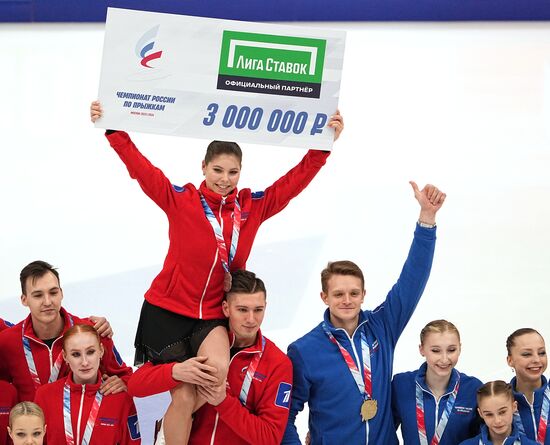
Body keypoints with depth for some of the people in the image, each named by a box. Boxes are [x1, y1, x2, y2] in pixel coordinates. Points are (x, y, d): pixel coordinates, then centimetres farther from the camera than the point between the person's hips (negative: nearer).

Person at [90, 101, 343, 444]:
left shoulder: (252, 206, 4)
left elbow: (293, 182, 2)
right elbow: (140, 167, -7)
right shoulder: (180, 200, -3)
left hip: (213, 315, 2)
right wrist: (113, 130, -15)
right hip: (168, 309, -2)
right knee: (183, 394, -4)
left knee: (219, 369, -26)